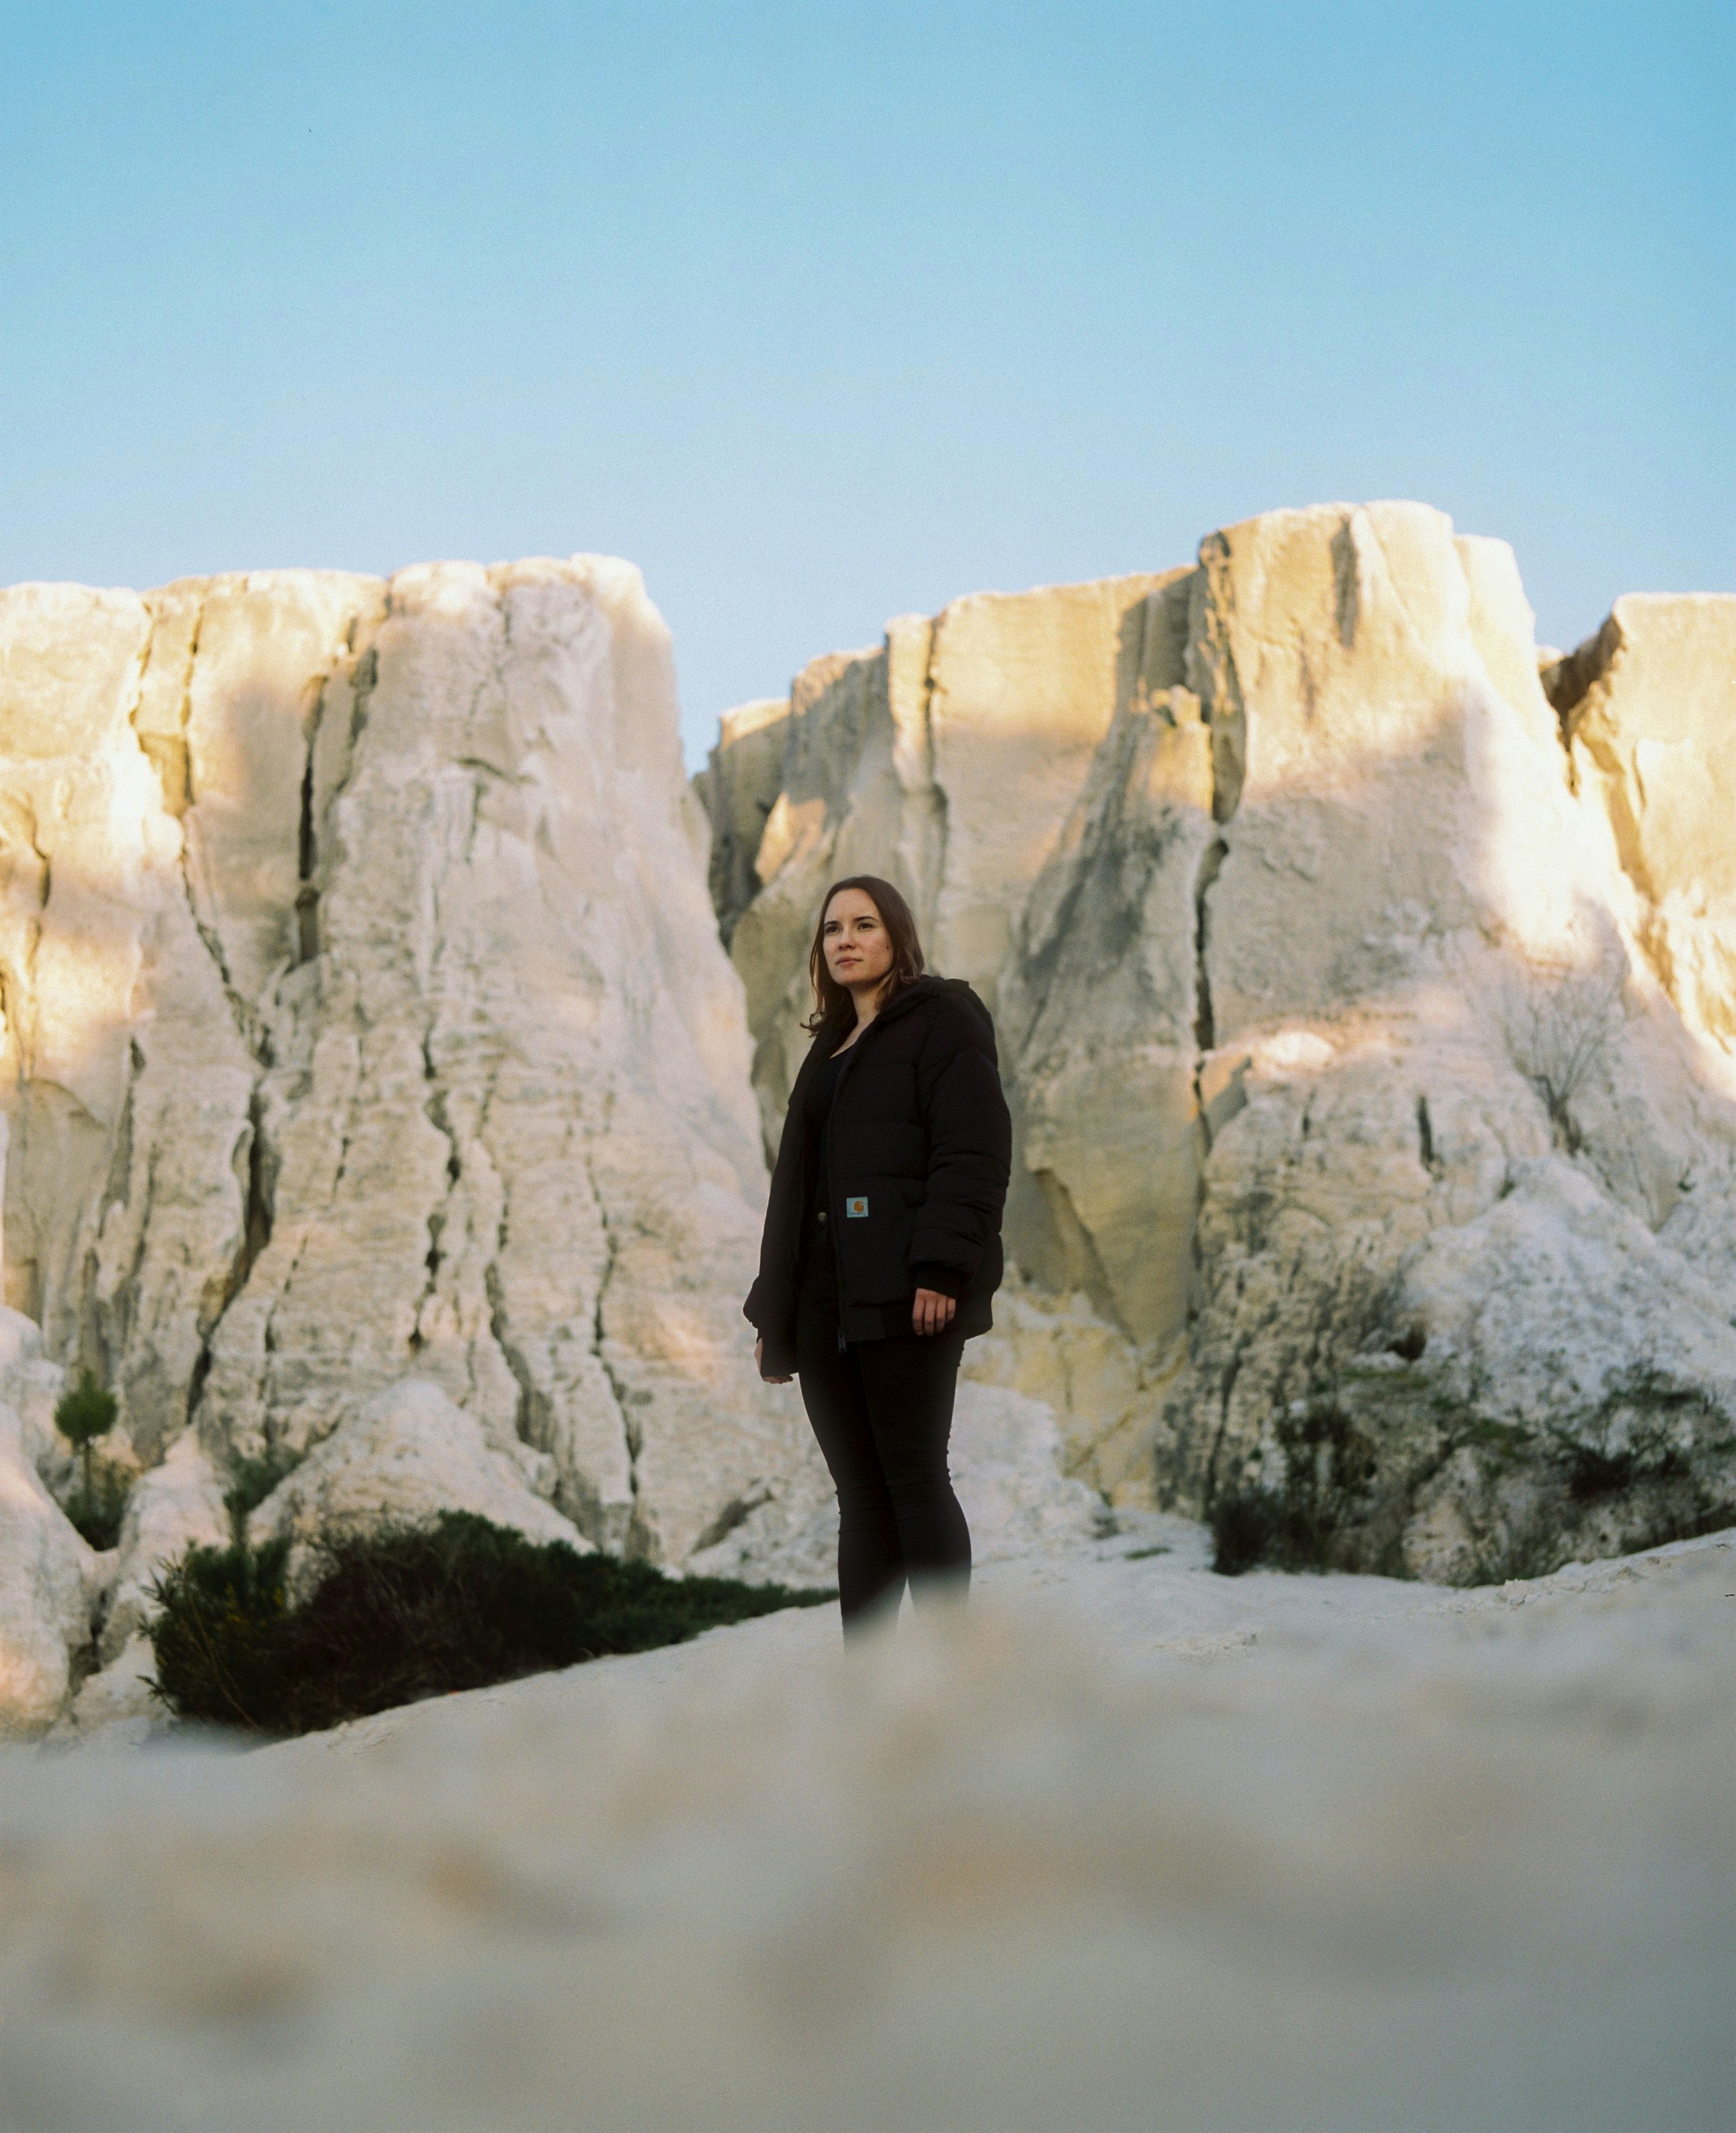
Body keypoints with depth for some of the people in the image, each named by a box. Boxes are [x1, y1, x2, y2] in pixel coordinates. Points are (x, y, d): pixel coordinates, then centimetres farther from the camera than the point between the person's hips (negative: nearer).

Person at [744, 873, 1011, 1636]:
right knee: (860, 1495, 6)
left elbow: (972, 1152, -12)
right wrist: (772, 1311, 18)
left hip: (904, 1296, -8)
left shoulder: (942, 1021, 0)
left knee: (914, 1478, -9)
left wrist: (943, 1267, -23)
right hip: (825, 1305, 8)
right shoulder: (832, 1046, 24)